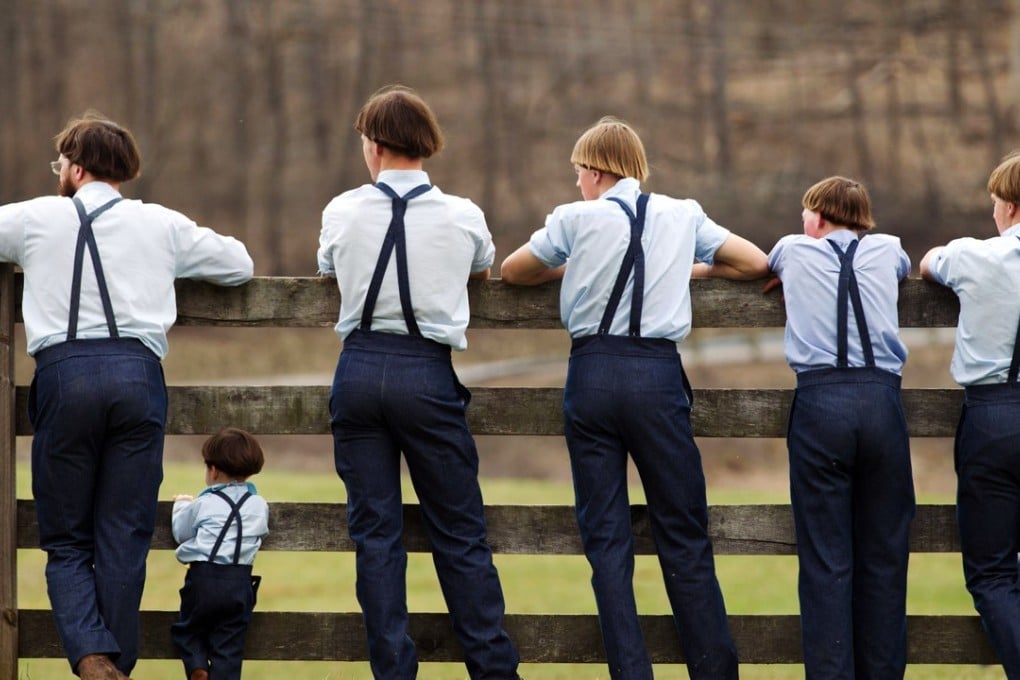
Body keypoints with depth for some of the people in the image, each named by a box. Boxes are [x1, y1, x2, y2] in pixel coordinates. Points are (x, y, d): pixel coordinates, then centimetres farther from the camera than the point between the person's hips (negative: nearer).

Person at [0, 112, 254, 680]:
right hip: (138, 372, 1)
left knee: (66, 541, 5)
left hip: (64, 374, -1)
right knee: (124, 541, 4)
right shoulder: (161, 224, 15)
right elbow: (239, 264, 26)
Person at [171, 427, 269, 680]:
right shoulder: (259, 506, 8)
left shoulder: (204, 504, 1)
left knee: (188, 630, 17)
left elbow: (180, 532, 11)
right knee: (228, 643, 4)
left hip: (203, 577, -2)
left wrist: (182, 505, 32)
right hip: (239, 582, 2)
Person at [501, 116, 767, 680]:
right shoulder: (682, 216, 11)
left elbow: (511, 271, 18)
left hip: (592, 374, -1)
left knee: (606, 537, 3)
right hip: (658, 374, 1)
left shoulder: (576, 220, 5)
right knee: (684, 537, 5)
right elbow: (755, 263, 18)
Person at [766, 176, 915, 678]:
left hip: (820, 399, -1)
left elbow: (765, 262, 43)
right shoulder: (886, 250, 19)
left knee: (825, 559, -3)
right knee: (883, 554, 5)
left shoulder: (795, 251, 16)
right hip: (881, 399, 1)